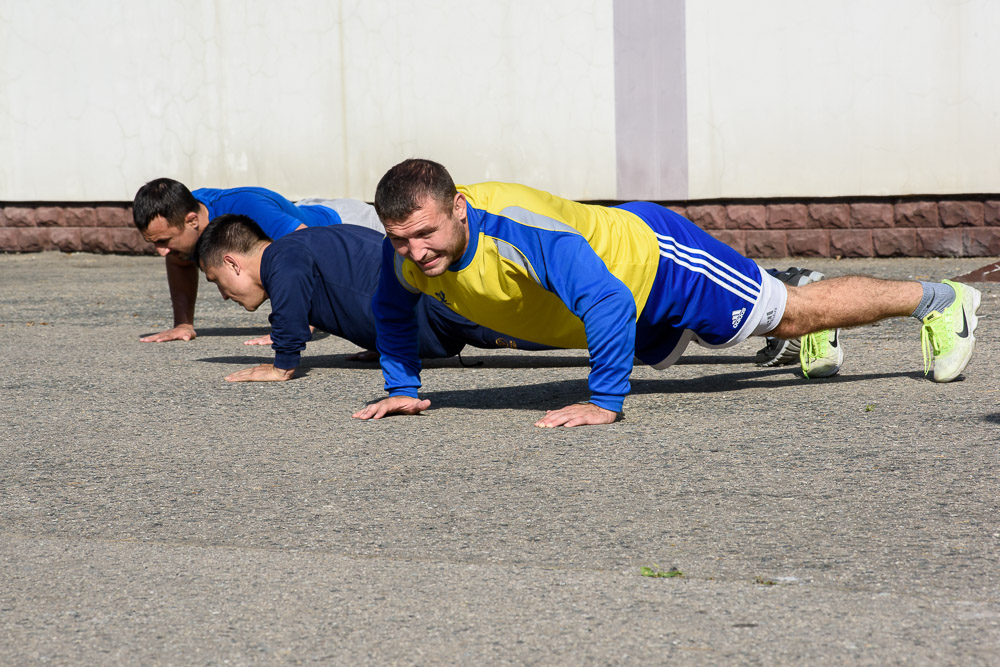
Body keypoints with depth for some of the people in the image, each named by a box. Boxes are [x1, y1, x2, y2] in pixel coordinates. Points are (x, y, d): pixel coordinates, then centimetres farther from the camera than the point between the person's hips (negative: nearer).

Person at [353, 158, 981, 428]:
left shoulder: (514, 227, -45)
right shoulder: (407, 251, -22)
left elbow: (607, 302, -48)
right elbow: (392, 312, 2)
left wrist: (606, 402, -45)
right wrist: (403, 387, -5)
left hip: (654, 258, -7)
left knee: (789, 312, 7)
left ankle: (940, 299, 29)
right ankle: (796, 294, 62)